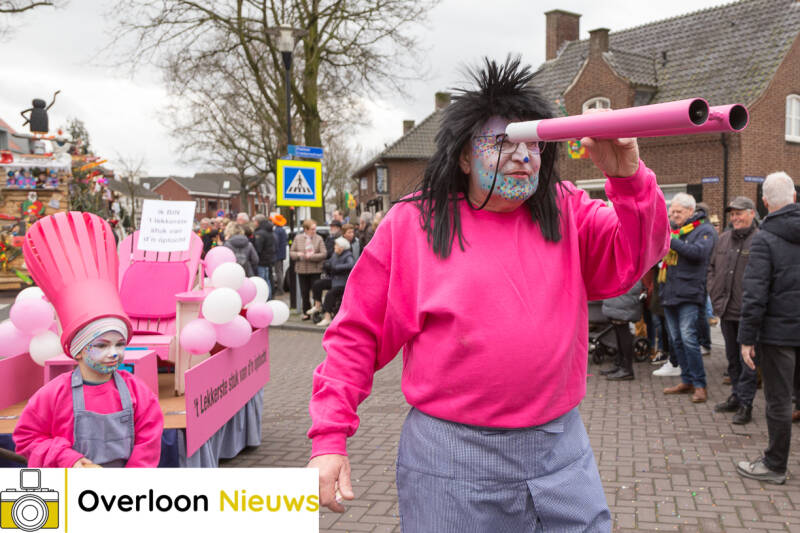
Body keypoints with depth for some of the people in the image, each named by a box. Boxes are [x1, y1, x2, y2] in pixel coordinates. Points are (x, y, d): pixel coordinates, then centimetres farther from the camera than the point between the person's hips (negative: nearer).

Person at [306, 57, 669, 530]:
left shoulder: (568, 213, 5)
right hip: (451, 461, -3)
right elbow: (356, 336, -2)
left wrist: (627, 175, -20)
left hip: (561, 452, 3)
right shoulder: (411, 225, -5)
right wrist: (329, 438, -7)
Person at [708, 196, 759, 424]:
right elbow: (712, 267, 21)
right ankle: (736, 397, 29)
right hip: (727, 311, 7)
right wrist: (715, 294, 11)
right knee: (732, 358, 17)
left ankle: (745, 403, 6)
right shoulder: (724, 239, 12)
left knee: (747, 360, -1)